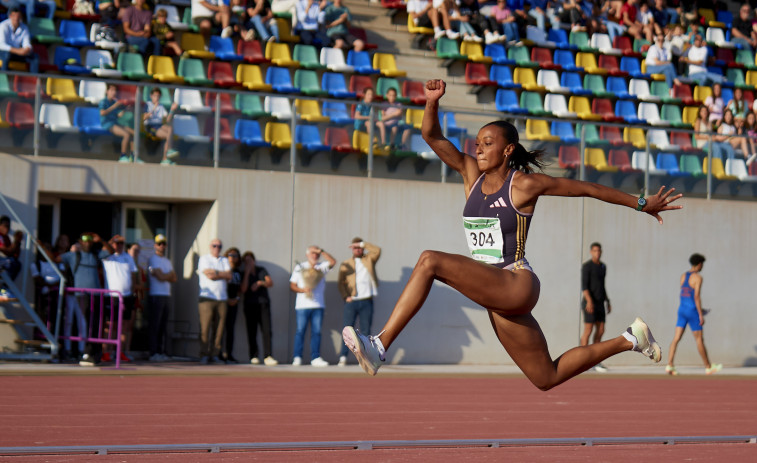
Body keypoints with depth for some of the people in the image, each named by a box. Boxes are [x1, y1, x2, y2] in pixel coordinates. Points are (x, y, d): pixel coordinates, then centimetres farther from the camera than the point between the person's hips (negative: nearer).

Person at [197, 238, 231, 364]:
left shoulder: (224, 261, 19)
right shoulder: (204, 259, 6)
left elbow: (229, 275, 2)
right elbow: (209, 275, -9)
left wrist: (216, 273, -6)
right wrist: (223, 275, 0)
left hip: (222, 298, 4)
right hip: (207, 297, -4)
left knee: (219, 328, -1)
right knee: (205, 327, -10)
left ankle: (214, 355, 4)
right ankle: (204, 356, -7)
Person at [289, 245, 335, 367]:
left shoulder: (322, 267, 13)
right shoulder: (299, 267, 9)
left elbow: (333, 262, -5)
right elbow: (292, 285, 5)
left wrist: (321, 251, -9)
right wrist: (303, 290, -12)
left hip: (318, 305, 2)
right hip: (302, 305, -2)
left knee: (316, 332, 1)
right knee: (300, 331, -4)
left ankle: (315, 358, 3)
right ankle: (297, 358, -1)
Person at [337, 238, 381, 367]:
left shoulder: (369, 260, 13)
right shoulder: (345, 264, 12)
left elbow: (377, 250, -5)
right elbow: (340, 282, 6)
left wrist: (362, 244, -5)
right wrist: (345, 296, -8)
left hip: (366, 302, 1)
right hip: (351, 302, -1)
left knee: (366, 331, 1)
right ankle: (343, 358, -6)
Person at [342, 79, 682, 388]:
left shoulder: (524, 184, -5)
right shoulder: (472, 174, 11)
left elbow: (588, 189, 2)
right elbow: (432, 136, 5)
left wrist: (642, 205, 6)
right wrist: (432, 102, -14)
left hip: (516, 284, -8)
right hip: (494, 294, 8)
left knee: (430, 261, -24)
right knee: (547, 378, 16)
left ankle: (379, 347, -27)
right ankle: (629, 340, 31)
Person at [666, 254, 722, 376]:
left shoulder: (683, 276, 12)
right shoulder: (698, 277, -12)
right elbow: (696, 296, -19)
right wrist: (701, 315, -17)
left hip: (682, 310, 7)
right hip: (692, 311, -7)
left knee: (676, 338, 1)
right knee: (699, 339, 4)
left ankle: (669, 365, -10)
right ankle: (708, 367, 15)